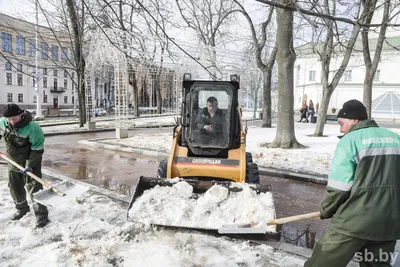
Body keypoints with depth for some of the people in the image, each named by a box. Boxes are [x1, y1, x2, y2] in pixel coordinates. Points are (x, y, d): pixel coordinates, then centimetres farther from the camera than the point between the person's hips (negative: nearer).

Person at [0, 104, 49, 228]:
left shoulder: (32, 128, -30)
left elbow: (37, 150, -24)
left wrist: (30, 165, -28)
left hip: (30, 160, -6)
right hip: (13, 160, 6)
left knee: (34, 186, -8)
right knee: (14, 186, 17)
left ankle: (41, 215, 1)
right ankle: (22, 208, 39)